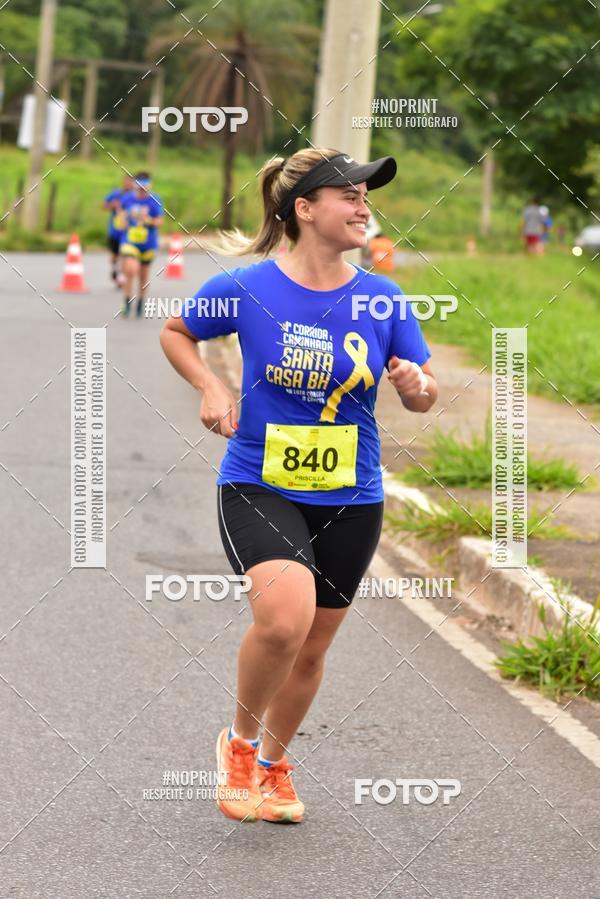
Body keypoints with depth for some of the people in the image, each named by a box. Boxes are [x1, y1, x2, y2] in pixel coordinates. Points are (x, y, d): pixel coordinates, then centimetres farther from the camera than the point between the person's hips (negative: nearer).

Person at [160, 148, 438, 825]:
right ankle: (241, 741, 0)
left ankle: (274, 762, 40)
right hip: (258, 489, -3)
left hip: (349, 500, 4)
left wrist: (416, 384, -16)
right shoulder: (245, 288, -9)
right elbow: (174, 331, 9)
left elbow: (422, 397, 7)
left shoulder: (381, 298, -2)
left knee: (310, 649, 12)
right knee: (286, 614, -27)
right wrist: (210, 387, -7)